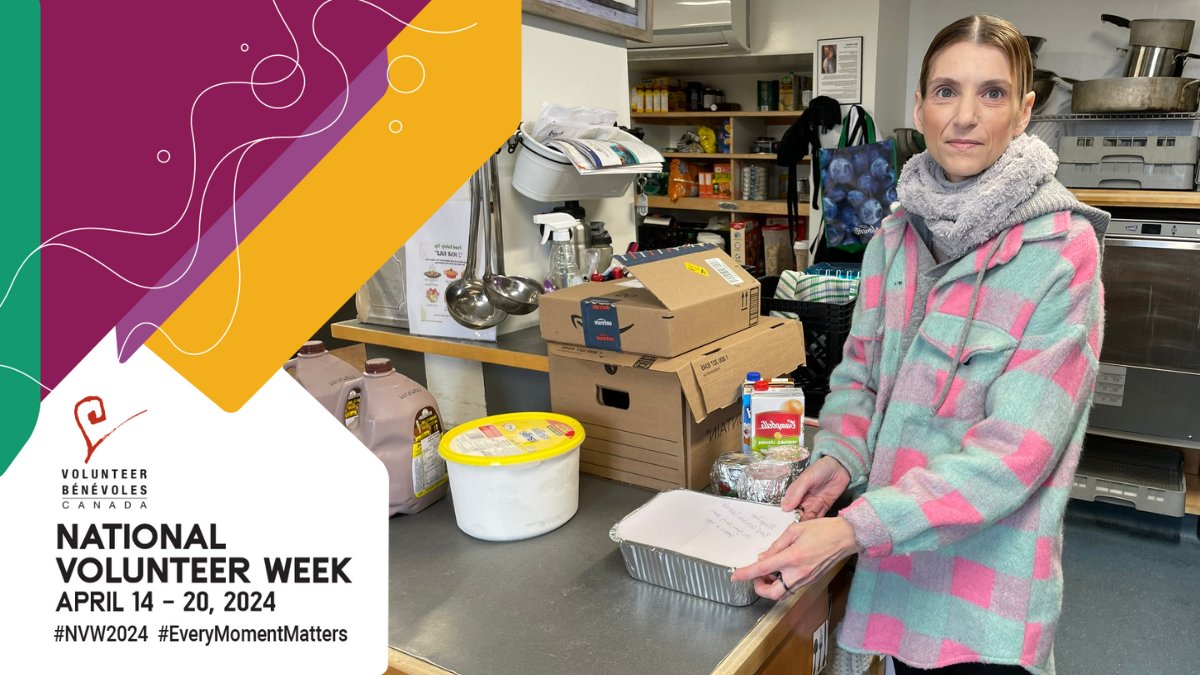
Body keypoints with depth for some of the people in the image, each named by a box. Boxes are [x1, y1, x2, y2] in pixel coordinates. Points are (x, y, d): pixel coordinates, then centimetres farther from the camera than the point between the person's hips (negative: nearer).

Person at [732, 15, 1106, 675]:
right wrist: (839, 457, -12)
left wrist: (854, 528, -29)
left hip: (989, 574, -4)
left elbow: (1016, 447, -21)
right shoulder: (895, 236, 1)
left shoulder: (1061, 250, -15)